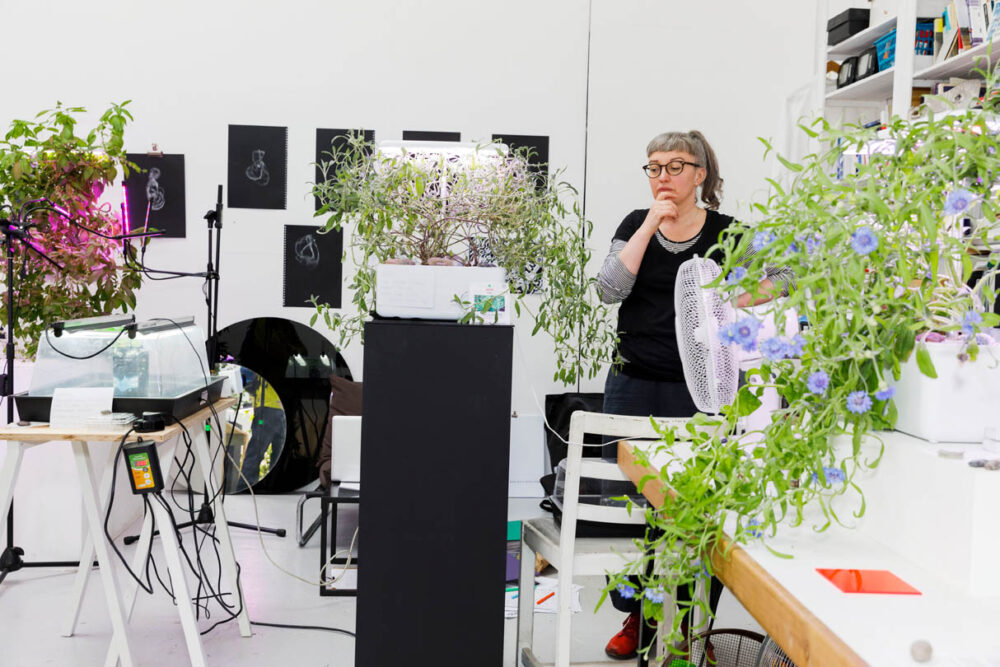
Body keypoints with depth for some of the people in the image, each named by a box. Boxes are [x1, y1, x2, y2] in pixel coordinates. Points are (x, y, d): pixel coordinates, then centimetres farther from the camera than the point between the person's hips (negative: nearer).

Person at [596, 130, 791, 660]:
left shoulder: (725, 233, 1)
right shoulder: (635, 225, 7)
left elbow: (783, 277, -2)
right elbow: (609, 290, -7)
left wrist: (736, 301, -19)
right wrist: (651, 226, -10)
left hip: (697, 388, -3)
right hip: (633, 384, 3)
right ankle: (636, 613, 25)